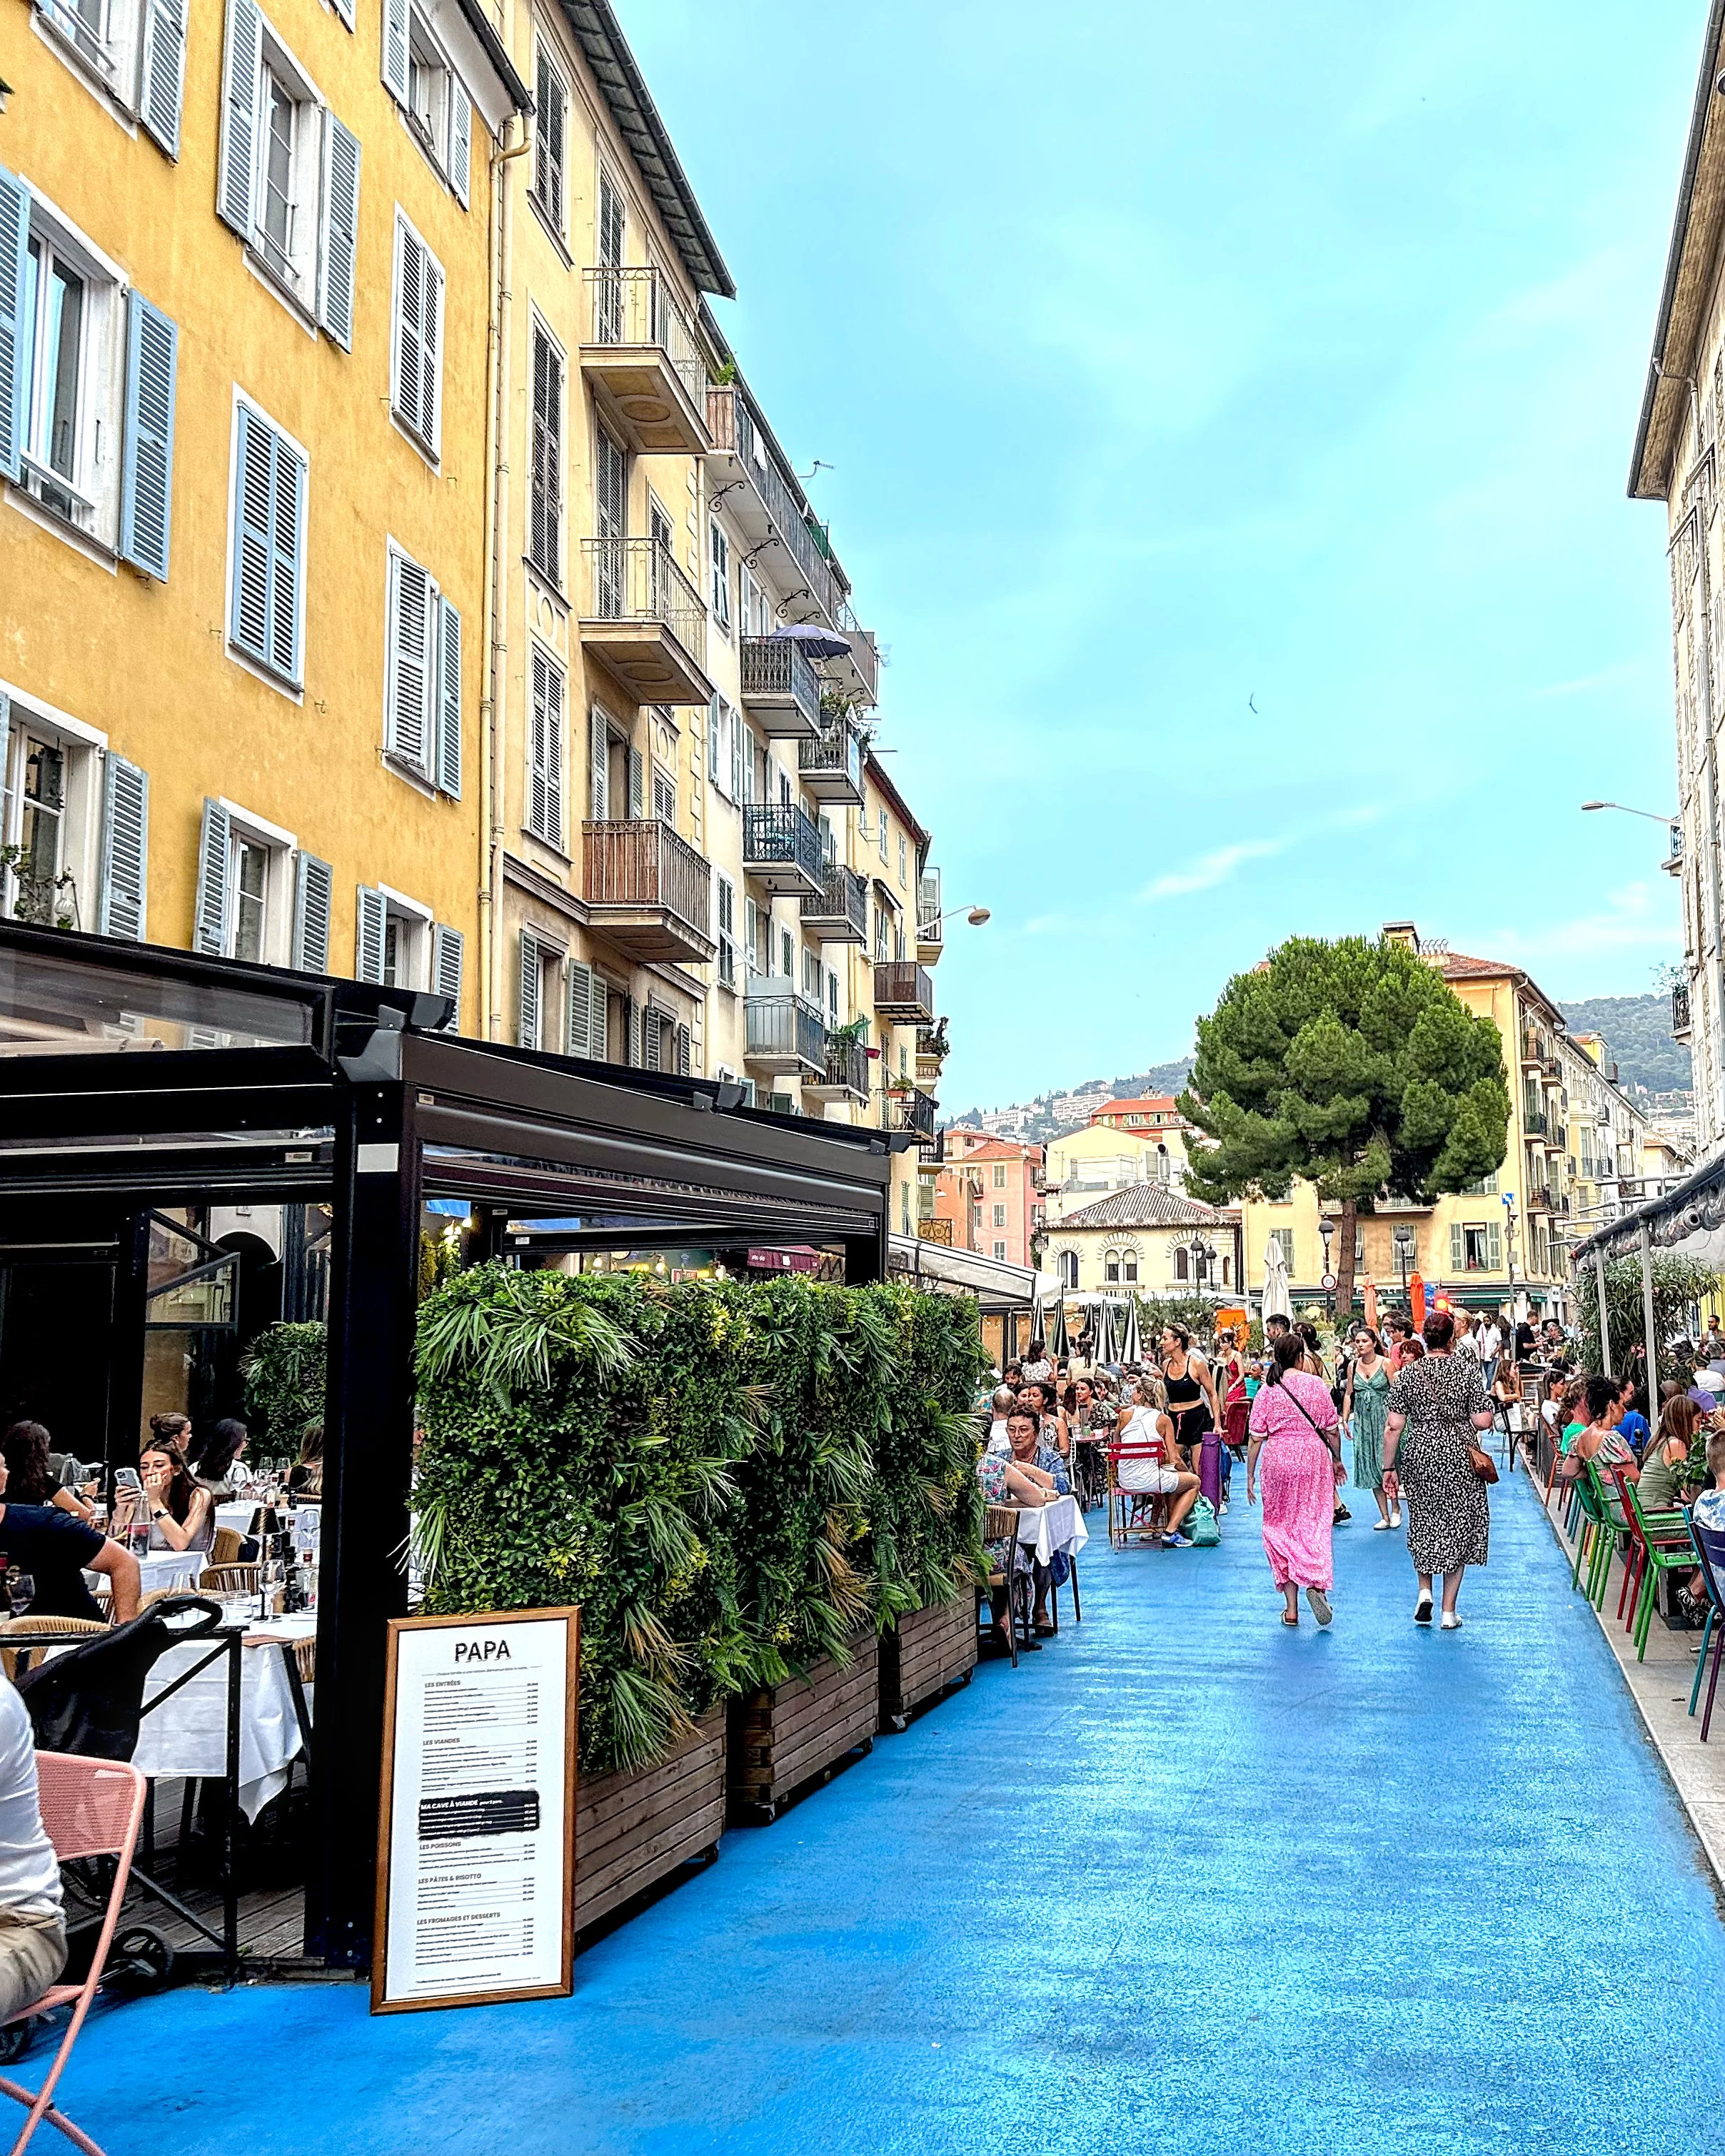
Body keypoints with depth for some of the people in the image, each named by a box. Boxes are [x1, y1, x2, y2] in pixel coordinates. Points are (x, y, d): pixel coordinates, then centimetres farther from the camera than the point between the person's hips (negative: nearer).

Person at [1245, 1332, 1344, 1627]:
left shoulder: (1267, 1391, -1)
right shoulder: (1316, 1385, 0)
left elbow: (1256, 1438, -1)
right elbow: (1332, 1430, 4)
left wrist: (1250, 1476, 6)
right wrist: (1337, 1460, 20)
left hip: (1278, 1462, 0)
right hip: (1314, 1459, 0)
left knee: (1281, 1527, 8)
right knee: (1314, 1524, 7)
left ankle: (1291, 1608, 9)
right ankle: (1315, 1581, -20)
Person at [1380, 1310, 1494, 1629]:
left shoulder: (1408, 1374, -3)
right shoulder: (1468, 1369, -7)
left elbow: (1394, 1427, -4)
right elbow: (1483, 1421, -10)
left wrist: (1389, 1467, 3)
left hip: (1420, 1455, 1)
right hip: (1460, 1458, -1)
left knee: (1422, 1524, 21)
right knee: (1457, 1528, 9)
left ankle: (1424, 1592, 10)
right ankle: (1449, 1612, 11)